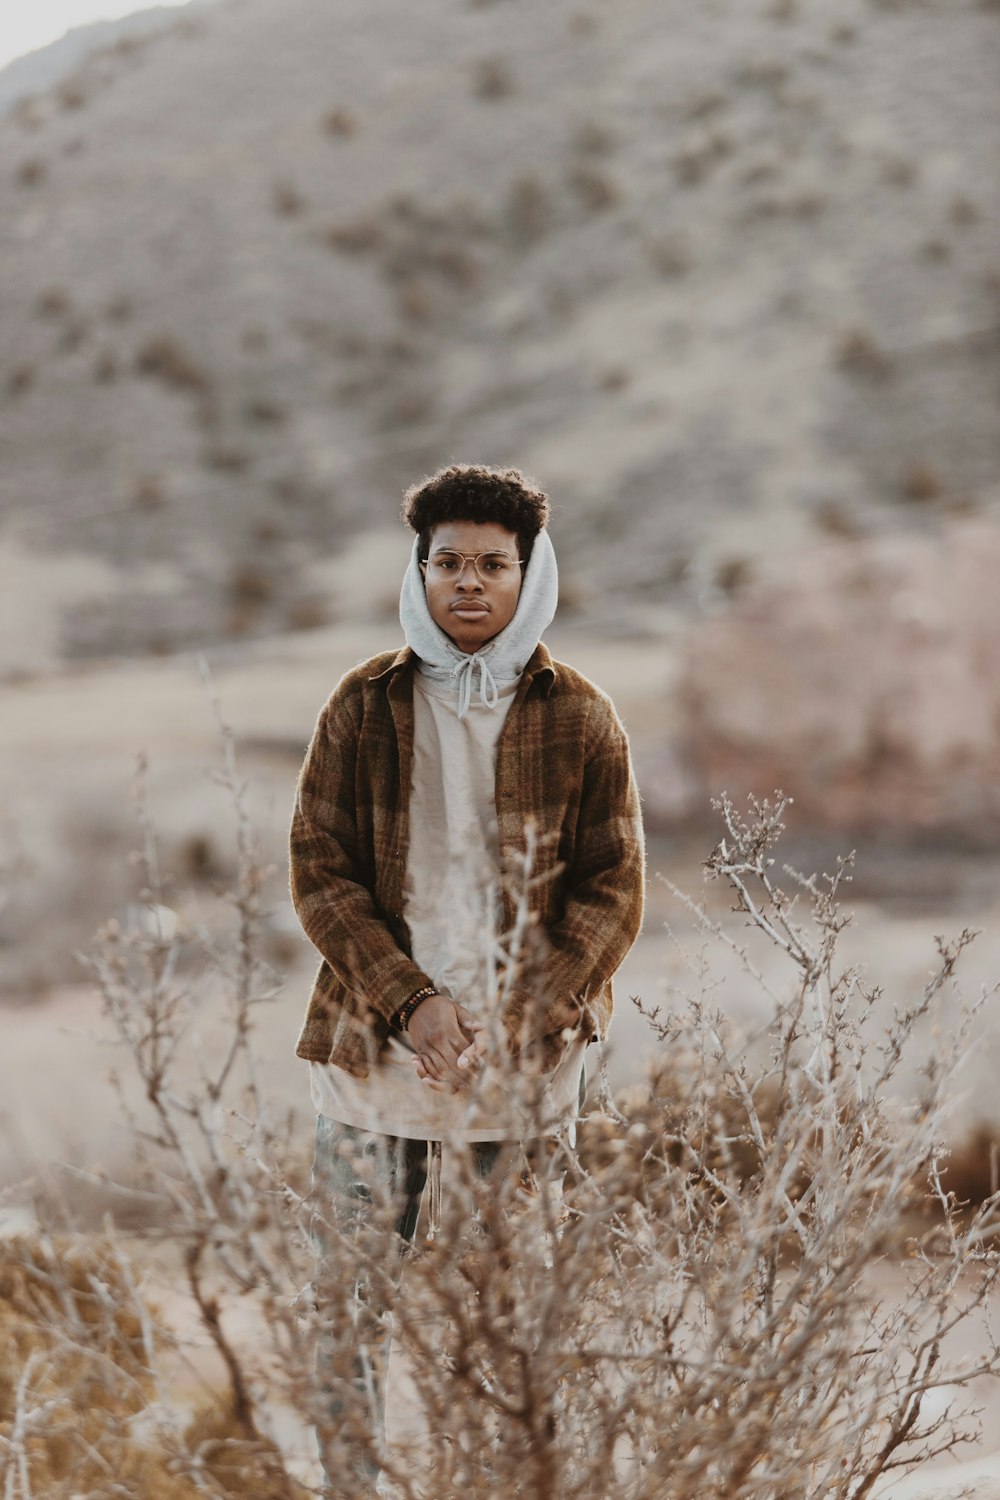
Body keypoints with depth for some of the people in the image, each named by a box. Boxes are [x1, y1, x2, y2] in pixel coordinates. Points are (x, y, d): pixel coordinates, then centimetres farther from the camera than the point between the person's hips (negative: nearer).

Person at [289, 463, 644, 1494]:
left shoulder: (579, 720, 3)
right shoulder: (365, 705, 3)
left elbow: (613, 890, 3)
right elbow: (319, 870, 0)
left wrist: (532, 1014, -12)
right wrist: (409, 1004, -12)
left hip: (529, 1057, 0)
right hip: (373, 1048, 0)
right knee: (352, 1300, 2)